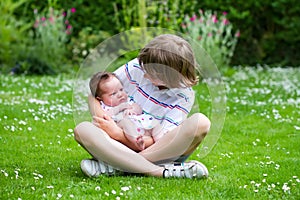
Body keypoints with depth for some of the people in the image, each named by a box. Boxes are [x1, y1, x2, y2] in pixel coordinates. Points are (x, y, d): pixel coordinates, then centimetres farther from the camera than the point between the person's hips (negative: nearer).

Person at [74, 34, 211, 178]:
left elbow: (162, 142, -15)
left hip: (158, 153, -1)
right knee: (82, 130, -28)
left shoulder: (184, 96, -9)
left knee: (200, 123, -29)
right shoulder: (136, 68, -4)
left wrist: (118, 134, -23)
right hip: (120, 146, 2)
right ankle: (164, 172, -36)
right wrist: (100, 117, -19)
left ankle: (113, 166, -32)